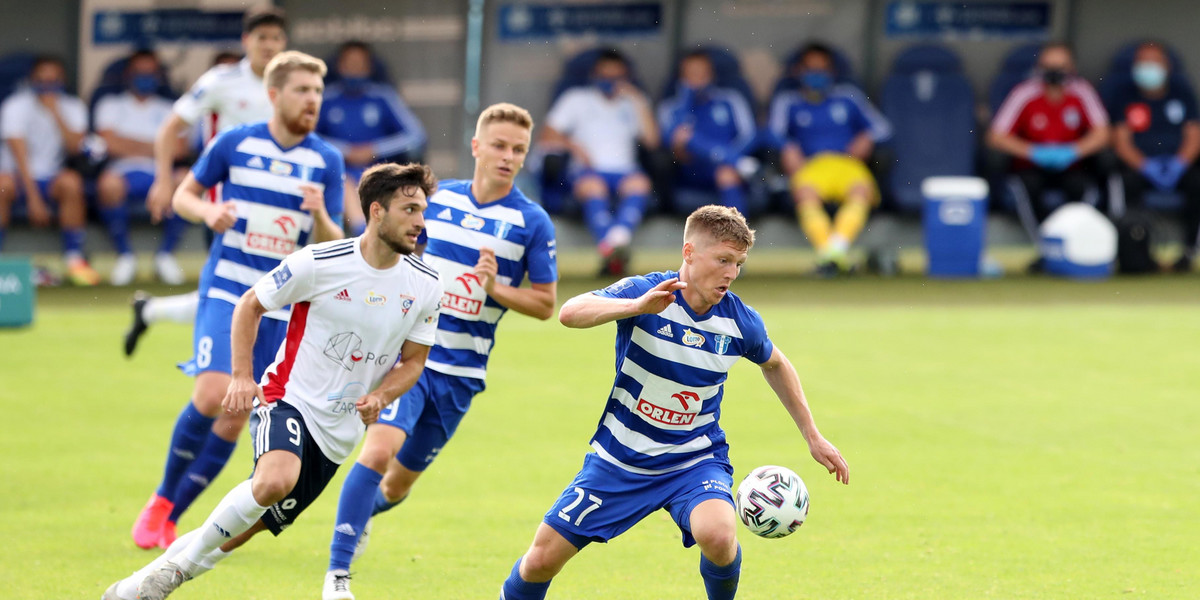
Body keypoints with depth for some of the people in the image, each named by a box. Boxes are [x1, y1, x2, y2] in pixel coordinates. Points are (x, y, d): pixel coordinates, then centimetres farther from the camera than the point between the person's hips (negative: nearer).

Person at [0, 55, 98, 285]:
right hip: (19, 174, -3)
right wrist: (34, 199, -26)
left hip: (49, 177, 3)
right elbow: (20, 155, -18)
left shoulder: (73, 108, 2)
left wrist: (55, 111, -21)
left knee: (71, 182, -31)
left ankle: (74, 257, -22)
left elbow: (75, 145, -15)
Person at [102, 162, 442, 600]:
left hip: (340, 430, 5)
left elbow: (413, 360, 10)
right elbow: (250, 306, 2)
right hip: (290, 398, -4)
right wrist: (242, 377, -9)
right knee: (275, 481, -34)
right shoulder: (319, 263, -13)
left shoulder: (425, 287, -3)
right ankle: (185, 558, -15)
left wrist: (378, 397, -10)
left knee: (252, 526, 6)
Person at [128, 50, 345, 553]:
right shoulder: (235, 144, -1)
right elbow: (183, 195, 11)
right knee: (213, 394, -20)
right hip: (226, 290, -2)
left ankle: (171, 515, 14)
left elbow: (332, 248, 1)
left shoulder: (326, 161, 2)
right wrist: (208, 212, -11)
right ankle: (162, 498, 1)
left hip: (283, 306, 2)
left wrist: (319, 215, -21)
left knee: (233, 421, -1)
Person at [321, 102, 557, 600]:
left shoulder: (532, 222, -3)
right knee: (378, 449, -24)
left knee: (398, 484, 12)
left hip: (461, 372, 1)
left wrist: (496, 288, -16)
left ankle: (359, 516, 48)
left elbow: (545, 303, -1)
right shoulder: (439, 198, 3)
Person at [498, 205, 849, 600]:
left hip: (695, 461, 0)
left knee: (717, 534, -31)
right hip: (620, 459, 0)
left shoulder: (741, 323, -8)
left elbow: (775, 366, 15)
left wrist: (812, 436, 16)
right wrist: (637, 306, -52)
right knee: (542, 560, 0)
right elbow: (569, 313, -36)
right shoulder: (644, 293, -18)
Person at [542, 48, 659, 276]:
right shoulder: (577, 99, 19)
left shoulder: (633, 104, 23)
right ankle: (608, 248, -59)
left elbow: (651, 141, 8)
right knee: (591, 186, -38)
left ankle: (618, 237, -60)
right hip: (589, 170, -1)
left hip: (624, 170, 1)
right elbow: (548, 137, 11)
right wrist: (572, 145, -8)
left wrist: (638, 102, 3)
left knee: (639, 182, -35)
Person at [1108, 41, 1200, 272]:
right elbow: (1122, 142, -2)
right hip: (1140, 164, -1)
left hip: (1178, 164, 1)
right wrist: (1147, 167, -19)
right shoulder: (1126, 96, 4)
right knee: (1129, 181, -34)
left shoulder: (1181, 92, 7)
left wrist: (1179, 164, -16)